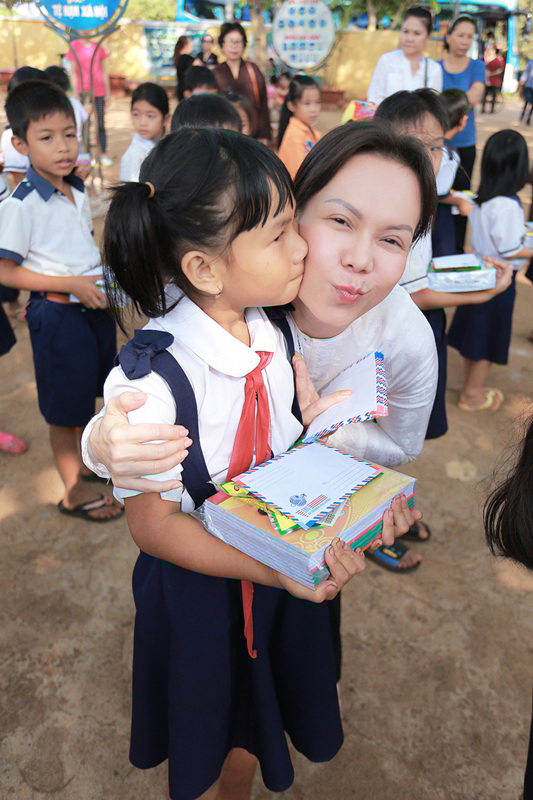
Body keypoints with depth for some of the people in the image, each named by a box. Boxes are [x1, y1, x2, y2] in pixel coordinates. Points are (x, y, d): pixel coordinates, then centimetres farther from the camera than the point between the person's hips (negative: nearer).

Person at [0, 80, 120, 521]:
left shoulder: (78, 190, 5)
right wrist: (72, 285, -21)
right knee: (65, 406, 6)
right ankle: (75, 492, 24)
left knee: (90, 391, 22)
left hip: (94, 306, 7)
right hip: (57, 315, -7)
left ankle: (88, 460, 45)